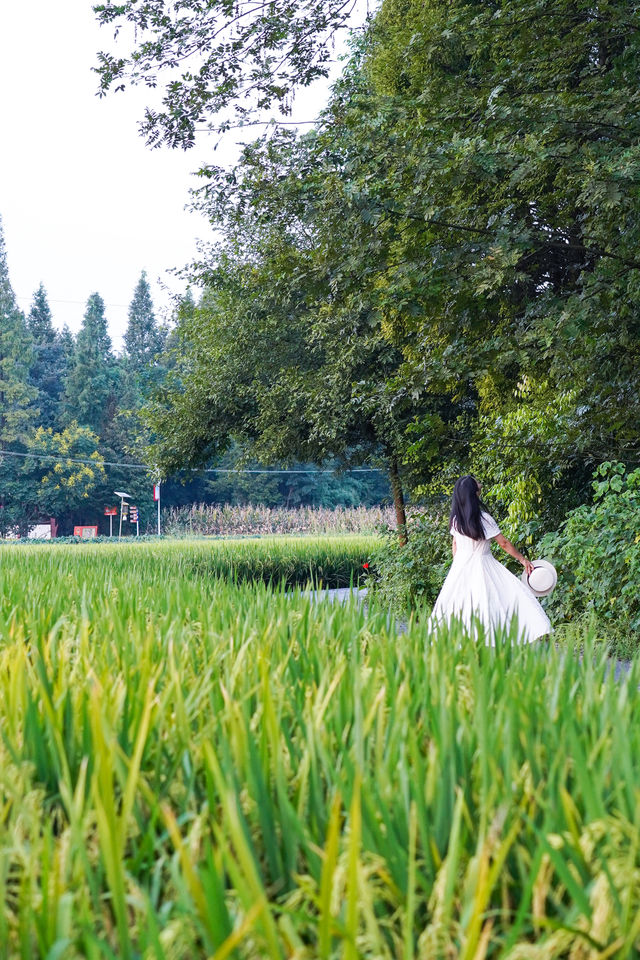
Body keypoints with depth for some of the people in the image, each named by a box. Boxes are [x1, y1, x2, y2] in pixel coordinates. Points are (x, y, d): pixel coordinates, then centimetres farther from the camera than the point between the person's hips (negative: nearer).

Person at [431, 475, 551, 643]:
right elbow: (504, 543, -9)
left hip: (460, 566, 6)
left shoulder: (456, 519, 0)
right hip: (481, 565, -6)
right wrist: (523, 559, 1)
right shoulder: (483, 519, -16)